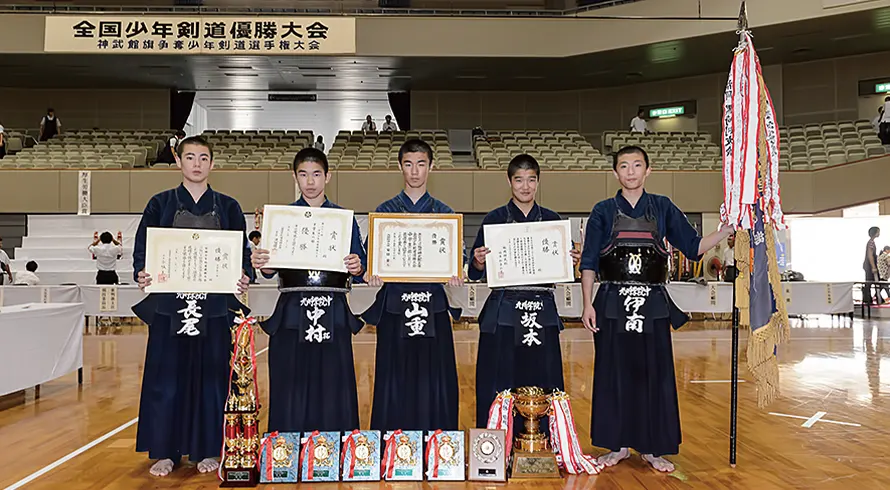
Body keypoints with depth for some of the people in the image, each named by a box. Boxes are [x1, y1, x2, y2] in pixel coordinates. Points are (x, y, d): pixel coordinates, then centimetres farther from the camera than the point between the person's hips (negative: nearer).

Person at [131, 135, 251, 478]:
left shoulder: (228, 207, 8)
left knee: (211, 376, 4)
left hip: (214, 306, 0)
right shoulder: (161, 204, 7)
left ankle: (208, 450, 15)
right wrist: (141, 274, -16)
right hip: (169, 305, 0)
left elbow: (242, 252, 7)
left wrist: (243, 278, -13)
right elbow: (142, 248, 4)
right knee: (167, 377, 2)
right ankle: (164, 451, 14)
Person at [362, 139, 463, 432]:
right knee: (395, 382, 2)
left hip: (434, 308, 0)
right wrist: (371, 274, -17)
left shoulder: (444, 213, 9)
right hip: (394, 308, 0)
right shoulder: (384, 211, 7)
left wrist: (456, 275, -17)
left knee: (435, 382, 1)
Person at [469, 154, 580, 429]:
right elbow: (475, 274, 2)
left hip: (543, 312, 2)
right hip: (504, 311, -2)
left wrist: (572, 261, -7)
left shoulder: (552, 220, 9)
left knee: (542, 384, 4)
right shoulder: (495, 219, 2)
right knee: (500, 384, 0)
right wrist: (479, 261, -19)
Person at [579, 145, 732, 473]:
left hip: (653, 304, 1)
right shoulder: (603, 212, 5)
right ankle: (619, 445, 17)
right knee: (615, 374, 3)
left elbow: (693, 247, 9)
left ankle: (651, 448, 16)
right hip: (613, 304, -1)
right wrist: (588, 304, -5)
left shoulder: (663, 209, 8)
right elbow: (589, 262, 3)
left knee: (653, 373, 3)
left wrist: (729, 229, -5)